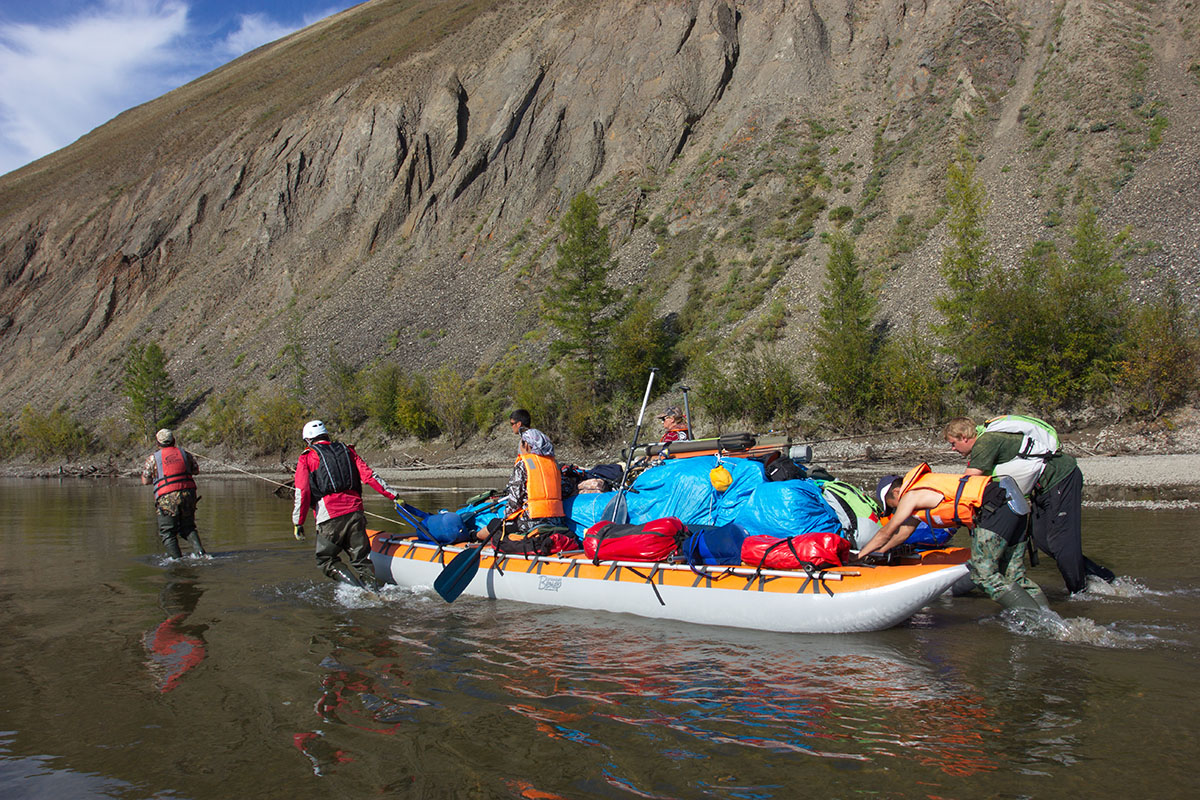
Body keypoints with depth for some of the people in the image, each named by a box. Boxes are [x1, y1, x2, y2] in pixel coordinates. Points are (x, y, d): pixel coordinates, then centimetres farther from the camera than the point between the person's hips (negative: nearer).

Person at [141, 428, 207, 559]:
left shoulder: (153, 458, 2)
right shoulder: (184, 453, 10)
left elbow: (145, 481, 6)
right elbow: (196, 470, 21)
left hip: (167, 499, -3)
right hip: (187, 494, 3)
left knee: (168, 533, 7)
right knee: (188, 528, 18)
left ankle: (178, 561, -1)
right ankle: (199, 551, -2)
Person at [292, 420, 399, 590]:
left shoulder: (306, 458, 7)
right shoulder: (347, 450, 18)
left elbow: (302, 493, -2)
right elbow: (369, 475, 10)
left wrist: (298, 523, 2)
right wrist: (393, 496, 11)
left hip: (329, 517, -4)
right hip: (355, 511, 4)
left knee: (325, 559, 10)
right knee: (361, 558, 11)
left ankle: (353, 583, -12)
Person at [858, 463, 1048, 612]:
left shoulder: (910, 495, -1)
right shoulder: (923, 488, 25)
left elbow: (886, 533, 9)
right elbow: (903, 532, 34)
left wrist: (859, 555, 20)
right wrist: (876, 553, 40)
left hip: (994, 508, -10)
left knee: (983, 574, -8)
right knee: (1014, 576, 9)